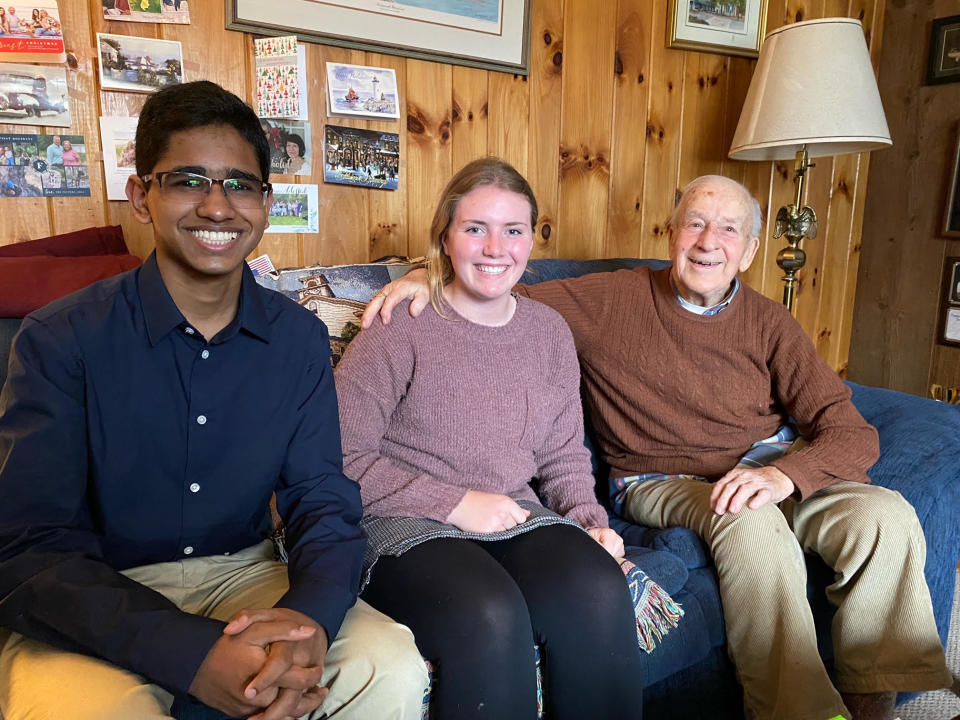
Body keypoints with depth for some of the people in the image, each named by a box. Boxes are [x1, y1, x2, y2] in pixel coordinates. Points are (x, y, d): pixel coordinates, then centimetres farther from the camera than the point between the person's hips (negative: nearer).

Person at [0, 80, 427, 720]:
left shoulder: (300, 339, -1)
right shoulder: (61, 340, -11)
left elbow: (323, 499, -4)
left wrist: (309, 618, -27)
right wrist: (195, 654, -31)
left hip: (242, 576, 3)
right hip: (94, 611, -2)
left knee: (393, 668, -20)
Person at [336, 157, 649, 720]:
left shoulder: (549, 331, 10)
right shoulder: (403, 327, -8)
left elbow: (564, 457, 16)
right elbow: (343, 459, -10)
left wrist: (592, 521, -2)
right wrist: (455, 503, -14)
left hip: (516, 518, 5)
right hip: (408, 526, -4)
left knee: (600, 592, -26)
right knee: (490, 615, -34)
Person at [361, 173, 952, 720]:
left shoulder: (768, 322, 3)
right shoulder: (612, 301, -3)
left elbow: (852, 433, -1)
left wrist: (785, 474, -22)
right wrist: (430, 277, -19)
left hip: (768, 468, 4)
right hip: (660, 482, -3)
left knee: (889, 516, -20)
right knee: (751, 521, -34)